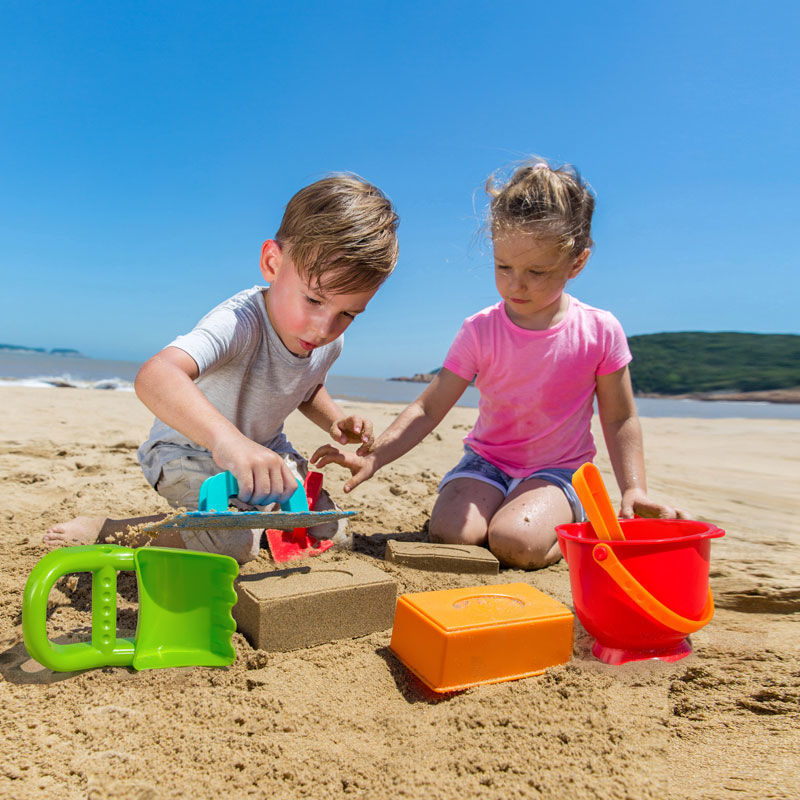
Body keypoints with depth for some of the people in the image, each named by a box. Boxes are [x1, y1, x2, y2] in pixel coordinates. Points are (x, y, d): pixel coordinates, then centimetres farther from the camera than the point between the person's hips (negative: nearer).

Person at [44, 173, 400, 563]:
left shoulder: (330, 344, -12)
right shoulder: (241, 322, -37)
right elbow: (155, 376, -56)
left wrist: (335, 420, -9)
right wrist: (227, 439, -73)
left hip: (264, 450, 7)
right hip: (189, 446, -6)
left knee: (329, 532, 2)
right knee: (236, 541, -29)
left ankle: (257, 510, 27)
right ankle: (104, 530, -8)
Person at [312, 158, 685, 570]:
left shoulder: (600, 331, -9)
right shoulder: (480, 331, -9)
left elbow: (619, 419, 1)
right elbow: (428, 409, -11)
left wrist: (634, 490, -8)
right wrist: (374, 456, -24)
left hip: (557, 470, -1)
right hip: (487, 460, 2)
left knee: (514, 544, -28)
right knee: (449, 535, -23)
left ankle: (571, 523, 4)